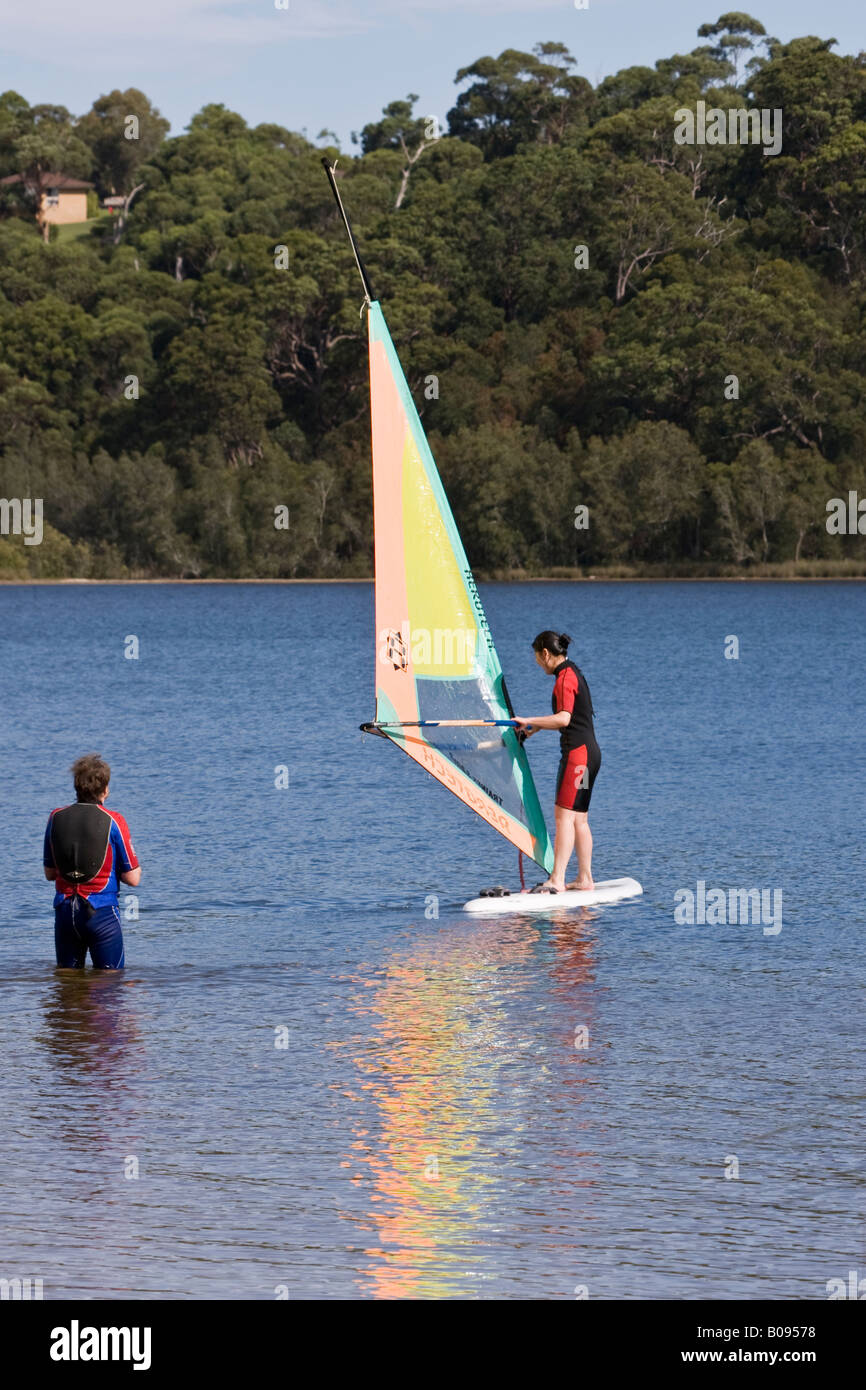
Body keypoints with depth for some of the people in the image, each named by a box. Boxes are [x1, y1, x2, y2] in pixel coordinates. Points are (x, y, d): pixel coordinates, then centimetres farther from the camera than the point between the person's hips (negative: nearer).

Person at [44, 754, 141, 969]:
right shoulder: (113, 822, -9)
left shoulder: (56, 817, 3)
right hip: (101, 911, -4)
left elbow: (49, 874, 11)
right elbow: (133, 879, -5)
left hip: (64, 910, 4)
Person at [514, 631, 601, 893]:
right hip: (589, 751, 10)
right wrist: (536, 726, 30)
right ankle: (585, 878, 15)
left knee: (565, 815, -13)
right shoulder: (573, 672, 18)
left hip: (577, 751, -10)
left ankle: (557, 881, -18)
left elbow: (564, 718, -23)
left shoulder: (565, 677, -13)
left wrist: (530, 721, -17)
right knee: (579, 817, 12)